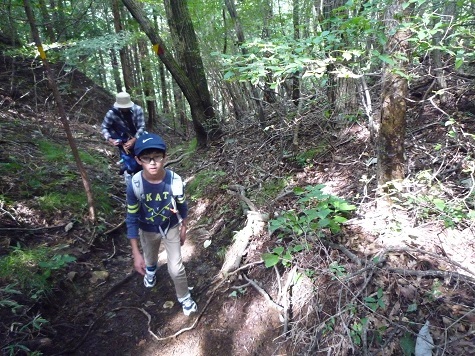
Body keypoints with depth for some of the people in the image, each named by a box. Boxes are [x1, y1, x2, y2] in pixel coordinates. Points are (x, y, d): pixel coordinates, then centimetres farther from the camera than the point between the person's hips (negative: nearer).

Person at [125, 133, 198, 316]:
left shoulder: (175, 181, -30)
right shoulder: (135, 185, -31)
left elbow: (182, 206, -9)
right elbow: (132, 219, -20)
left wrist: (183, 228, 5)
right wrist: (136, 253, -18)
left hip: (171, 228, -1)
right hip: (148, 231, 1)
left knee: (176, 268, 5)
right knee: (150, 258, 30)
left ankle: (184, 296, 36)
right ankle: (150, 270, 68)